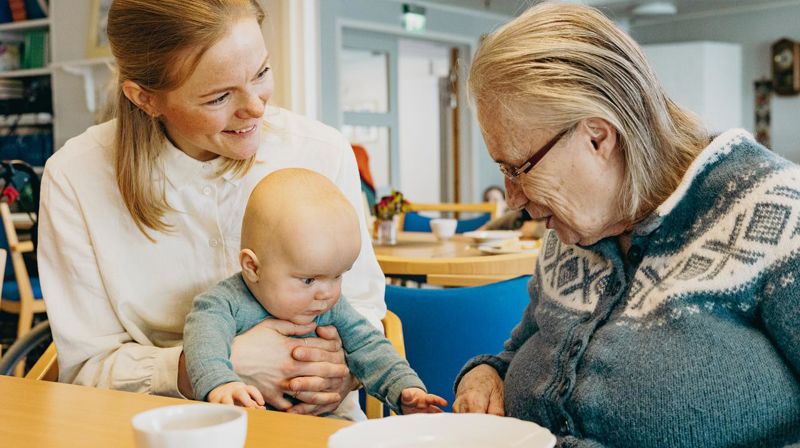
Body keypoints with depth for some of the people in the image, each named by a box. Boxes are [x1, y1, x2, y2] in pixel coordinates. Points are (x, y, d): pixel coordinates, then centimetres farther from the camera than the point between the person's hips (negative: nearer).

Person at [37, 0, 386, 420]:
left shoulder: (325, 154, -6)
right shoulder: (74, 177, -10)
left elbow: (363, 306, 4)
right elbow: (87, 367, -8)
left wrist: (345, 364, -19)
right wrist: (220, 365, -24)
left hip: (310, 421, 1)